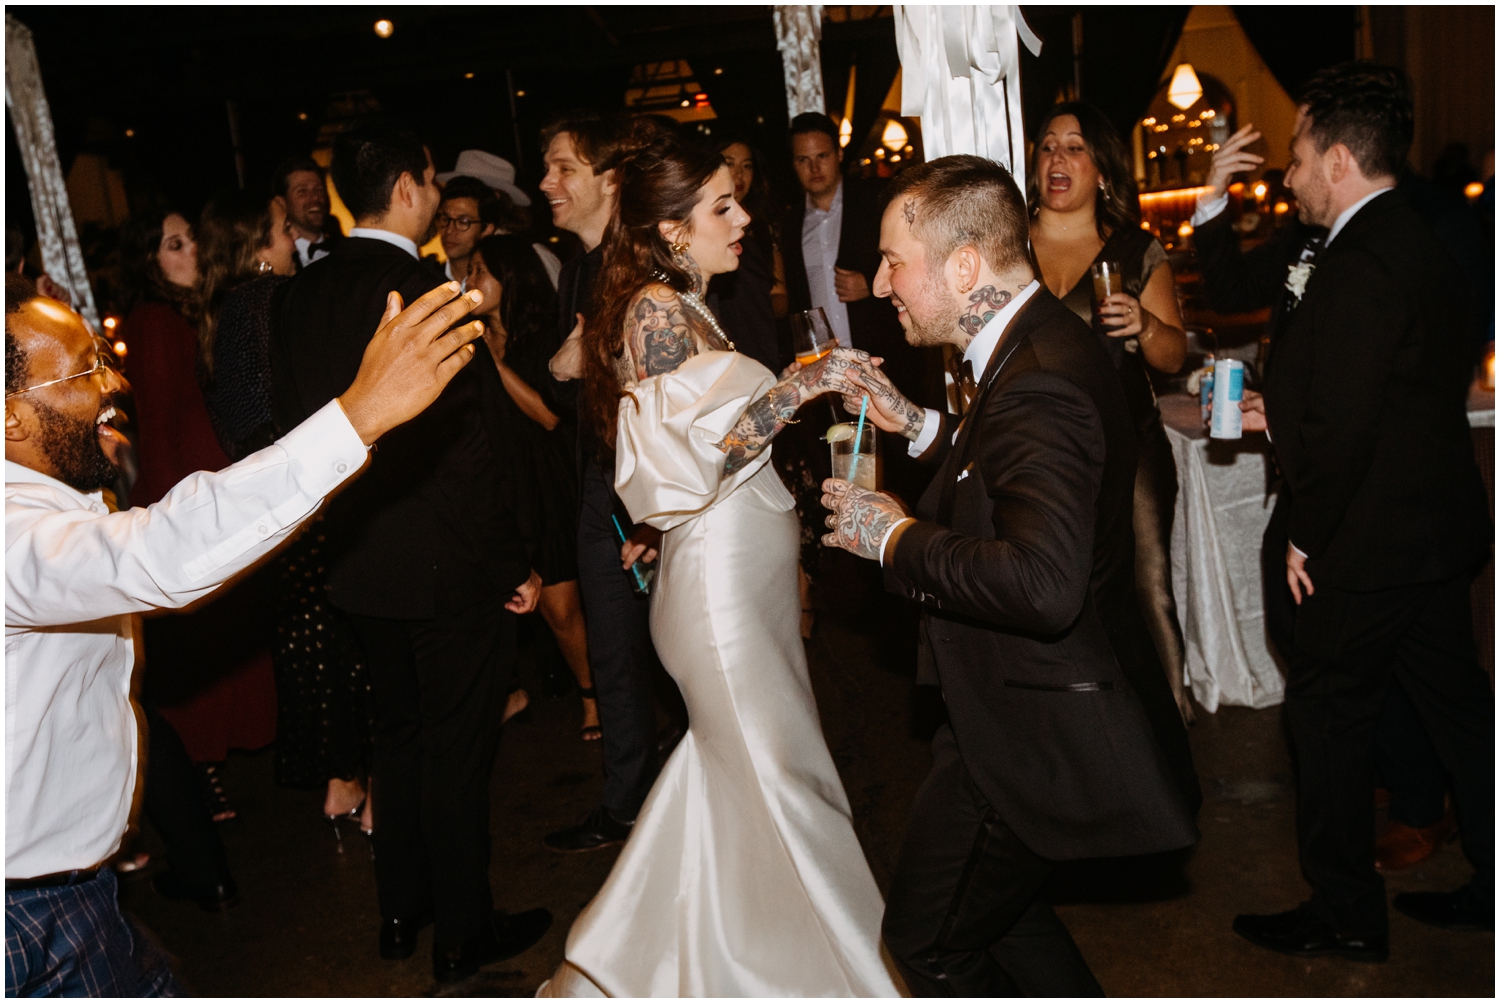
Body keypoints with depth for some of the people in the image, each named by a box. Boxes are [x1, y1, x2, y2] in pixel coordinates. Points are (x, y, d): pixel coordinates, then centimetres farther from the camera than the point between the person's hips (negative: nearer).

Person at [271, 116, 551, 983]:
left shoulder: (301, 296, 2)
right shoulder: (424, 292, -21)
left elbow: (298, 424, 9)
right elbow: (472, 446, -21)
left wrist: (348, 526, 19)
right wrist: (516, 559, -11)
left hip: (362, 559, 7)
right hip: (453, 564, -7)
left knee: (399, 730, 22)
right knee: (457, 746, 7)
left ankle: (401, 910, 36)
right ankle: (463, 932, 22)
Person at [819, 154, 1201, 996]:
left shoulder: (1038, 385, -29)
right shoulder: (1044, 343, 4)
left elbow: (1043, 586, -41)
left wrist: (895, 538, -27)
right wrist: (920, 426, 9)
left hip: (1039, 734, -10)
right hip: (1038, 711, 10)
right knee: (995, 903, 28)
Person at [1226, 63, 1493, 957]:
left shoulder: (1361, 262, -21)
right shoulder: (1423, 248, 10)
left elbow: (1346, 426, -24)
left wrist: (1304, 536, -14)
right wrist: (1281, 412, 13)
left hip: (1370, 547, -10)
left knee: (1329, 715, 4)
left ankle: (1346, 915, 18)